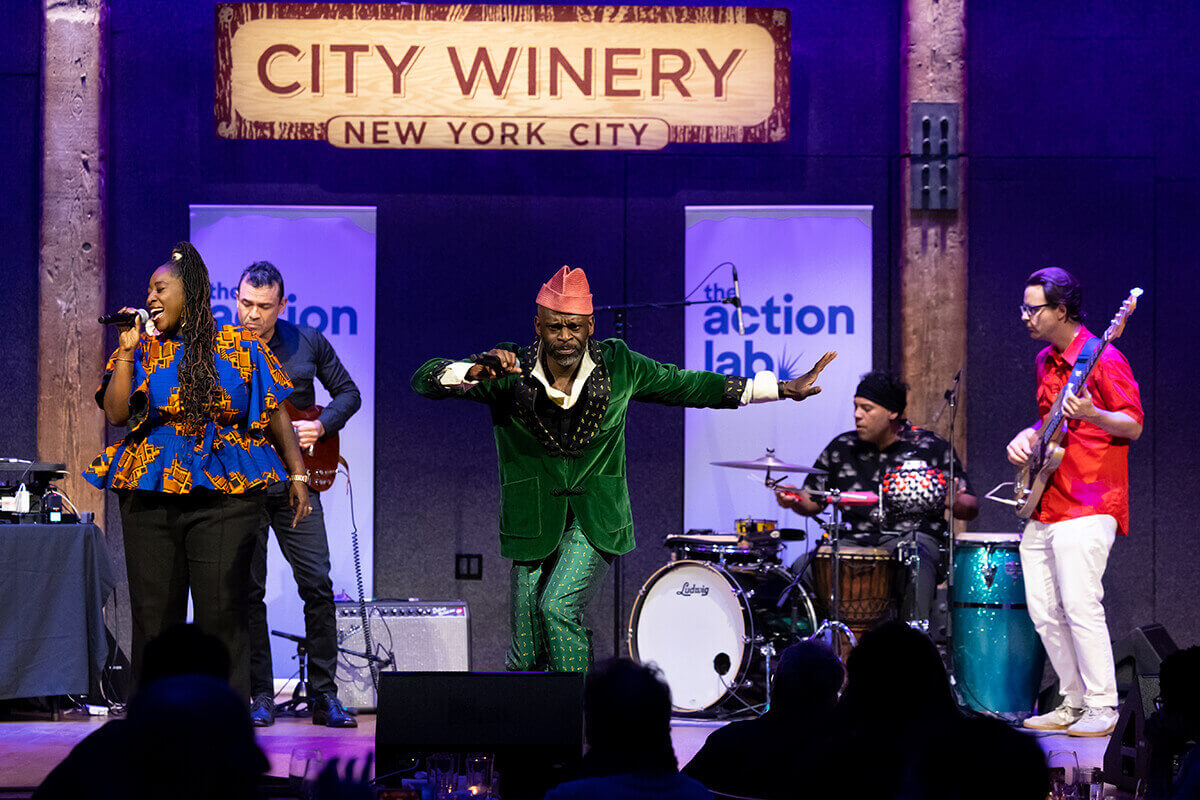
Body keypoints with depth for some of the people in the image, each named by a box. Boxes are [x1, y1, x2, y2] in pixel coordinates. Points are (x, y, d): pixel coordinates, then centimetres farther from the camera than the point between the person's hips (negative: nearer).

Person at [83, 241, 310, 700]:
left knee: (221, 612, -5)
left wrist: (298, 474, 7)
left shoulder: (239, 348, 6)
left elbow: (276, 415, 10)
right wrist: (127, 350, -3)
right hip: (149, 496, 2)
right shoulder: (142, 350, 11)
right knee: (153, 613, 3)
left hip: (224, 495, -2)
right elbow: (116, 414, 1)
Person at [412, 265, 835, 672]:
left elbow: (688, 386, 6)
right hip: (535, 519, 1)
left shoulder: (618, 366, -6)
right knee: (528, 654, 2)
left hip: (596, 519, 0)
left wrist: (784, 388, 7)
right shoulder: (507, 373, -12)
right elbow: (424, 380, -17)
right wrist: (475, 371, -40)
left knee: (558, 605, -25)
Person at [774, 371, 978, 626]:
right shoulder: (842, 448, 12)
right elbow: (813, 502, 19)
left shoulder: (932, 449, 3)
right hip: (854, 541, 3)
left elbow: (971, 508, 4)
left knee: (916, 567, -39)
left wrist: (956, 504, -21)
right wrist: (794, 500, -5)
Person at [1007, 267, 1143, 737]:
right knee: (1043, 611, 7)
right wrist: (1028, 436, 9)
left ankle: (1102, 708, -6)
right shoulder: (1046, 361, 17)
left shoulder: (1102, 359, -9)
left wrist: (1092, 415, -29)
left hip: (1088, 504, -9)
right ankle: (1074, 702, 16)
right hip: (1045, 506, 9)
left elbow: (1134, 427, -10)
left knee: (1080, 605, -13)